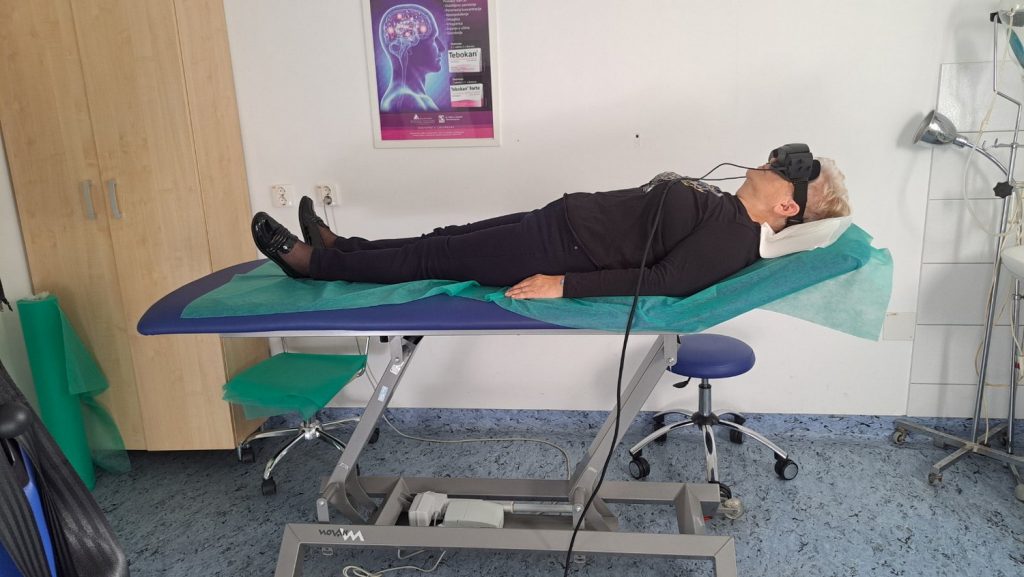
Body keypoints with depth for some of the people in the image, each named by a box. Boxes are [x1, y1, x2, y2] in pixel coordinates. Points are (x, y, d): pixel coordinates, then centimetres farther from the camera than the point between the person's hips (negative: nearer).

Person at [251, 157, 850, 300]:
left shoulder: (734, 235, -19)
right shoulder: (725, 207, 10)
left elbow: (663, 280, -28)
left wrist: (562, 285, -30)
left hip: (562, 248, -8)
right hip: (563, 219, 8)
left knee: (429, 258, 1)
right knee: (445, 238, 15)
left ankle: (312, 261, 17)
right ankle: (337, 246, 32)